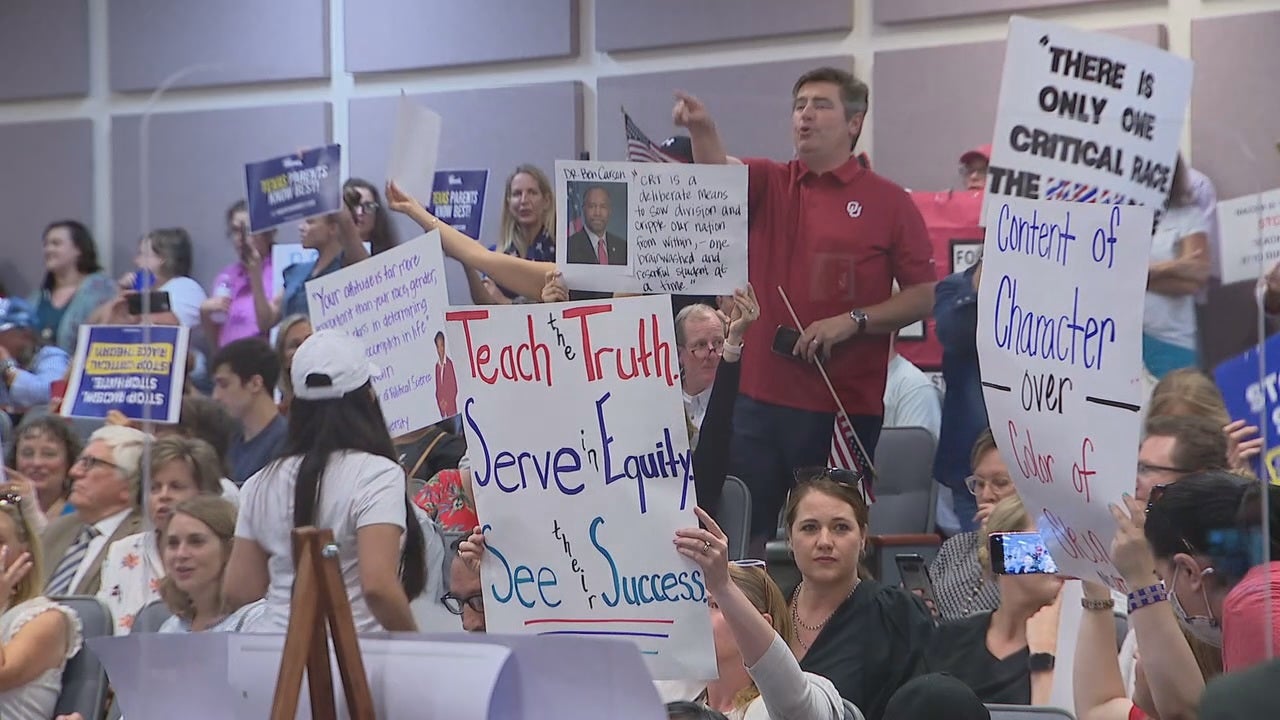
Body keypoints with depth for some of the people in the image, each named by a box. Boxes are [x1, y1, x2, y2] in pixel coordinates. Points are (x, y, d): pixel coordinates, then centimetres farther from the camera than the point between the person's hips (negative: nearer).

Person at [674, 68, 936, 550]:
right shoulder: (769, 185, 11)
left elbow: (923, 296, 1)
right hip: (759, 398, 3)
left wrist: (854, 321, -13)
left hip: (846, 405, -3)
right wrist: (701, 130, -32)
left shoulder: (888, 203, 3)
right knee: (748, 535, 5)